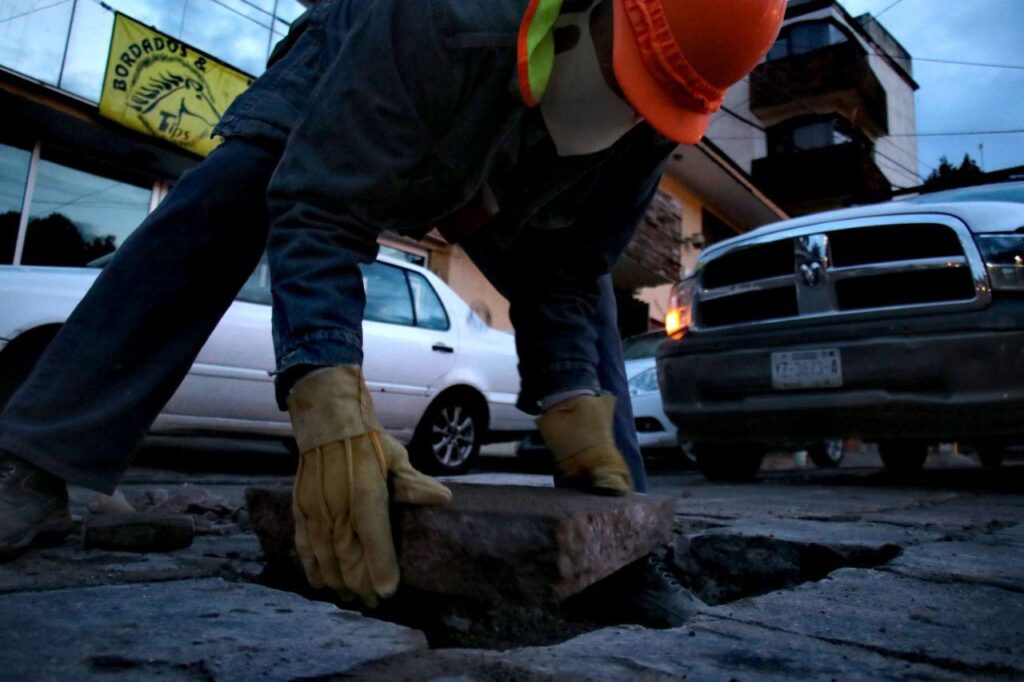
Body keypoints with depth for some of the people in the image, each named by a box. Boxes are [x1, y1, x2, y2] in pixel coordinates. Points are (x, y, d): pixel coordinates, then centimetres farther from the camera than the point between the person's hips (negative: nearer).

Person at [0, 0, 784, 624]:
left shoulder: (649, 120, -28)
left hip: (496, 184, 4)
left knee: (590, 287, -12)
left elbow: (565, 272, -21)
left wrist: (574, 409, -34)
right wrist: (331, 411, -61)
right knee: (227, 198, -29)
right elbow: (317, 212, -47)